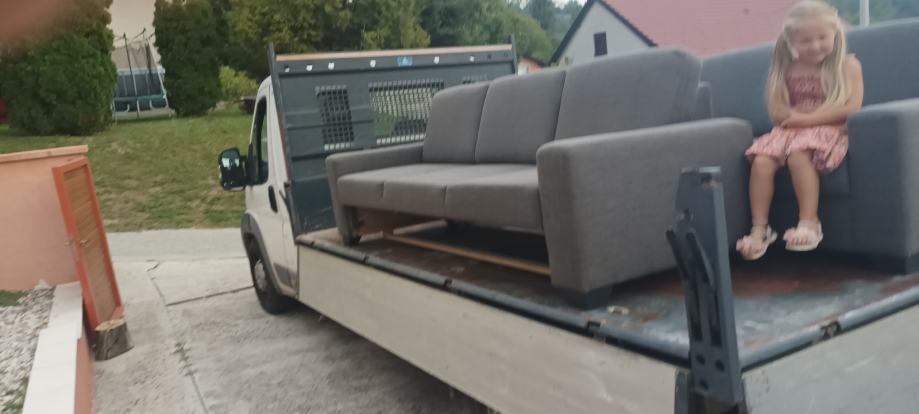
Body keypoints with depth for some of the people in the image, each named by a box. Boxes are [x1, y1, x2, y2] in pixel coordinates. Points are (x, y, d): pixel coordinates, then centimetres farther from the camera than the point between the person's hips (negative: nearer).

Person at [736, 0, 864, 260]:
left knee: (798, 154, -37)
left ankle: (809, 223, -32)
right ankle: (760, 229, -22)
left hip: (829, 131, -4)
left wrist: (808, 118, -15)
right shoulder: (787, 70, 12)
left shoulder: (848, 65, 3)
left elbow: (852, 107, -10)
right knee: (761, 160, -25)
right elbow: (777, 112, 4)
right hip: (790, 131, 4)